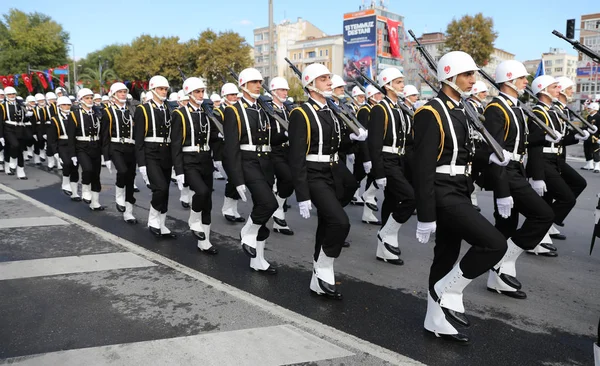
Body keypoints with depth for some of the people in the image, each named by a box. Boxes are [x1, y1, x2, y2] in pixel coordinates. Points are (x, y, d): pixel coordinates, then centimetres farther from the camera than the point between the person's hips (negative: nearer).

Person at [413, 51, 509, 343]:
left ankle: (437, 321, 26)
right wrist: (425, 217, -21)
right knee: (495, 244, -15)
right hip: (444, 197, -10)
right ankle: (448, 292, 4)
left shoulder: (459, 111, 14)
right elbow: (423, 169, -20)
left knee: (447, 256, 14)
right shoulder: (431, 113, -15)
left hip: (459, 194, 10)